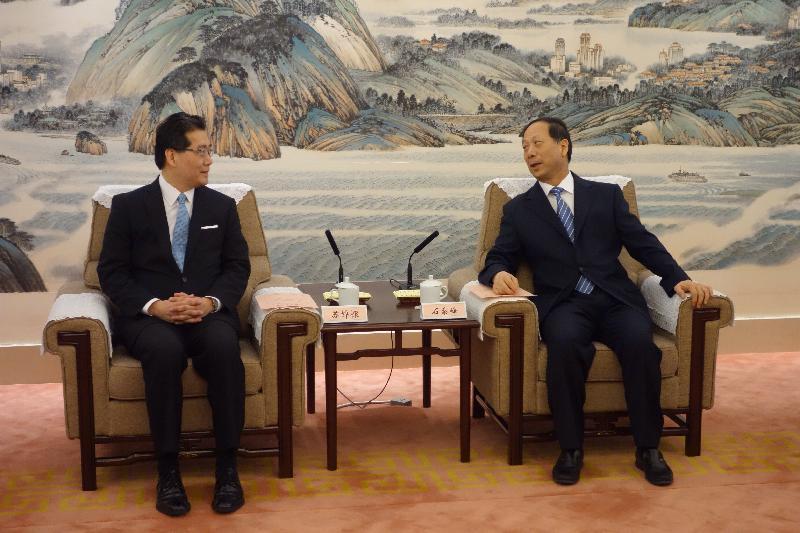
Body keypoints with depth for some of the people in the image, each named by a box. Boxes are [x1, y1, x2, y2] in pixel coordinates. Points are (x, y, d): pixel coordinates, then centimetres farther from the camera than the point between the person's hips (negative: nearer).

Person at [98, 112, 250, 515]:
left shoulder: (222, 206, 14)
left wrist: (210, 302, -13)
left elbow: (237, 267, 9)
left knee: (224, 345, -34)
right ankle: (168, 470, -25)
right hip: (148, 316, -1)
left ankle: (227, 466, -24)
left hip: (208, 313, 2)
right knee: (164, 349, -37)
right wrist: (155, 306, -16)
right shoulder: (128, 206, 6)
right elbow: (111, 271, 1)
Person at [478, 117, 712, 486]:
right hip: (562, 304, -1)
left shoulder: (607, 195, 17)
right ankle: (570, 448, -21)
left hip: (616, 299, 1)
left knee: (639, 340, -32)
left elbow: (643, 243, 10)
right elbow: (498, 259, 11)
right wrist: (499, 274, -14)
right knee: (565, 341, -36)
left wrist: (678, 278, -7)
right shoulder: (518, 210, 17)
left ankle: (648, 447, -16)